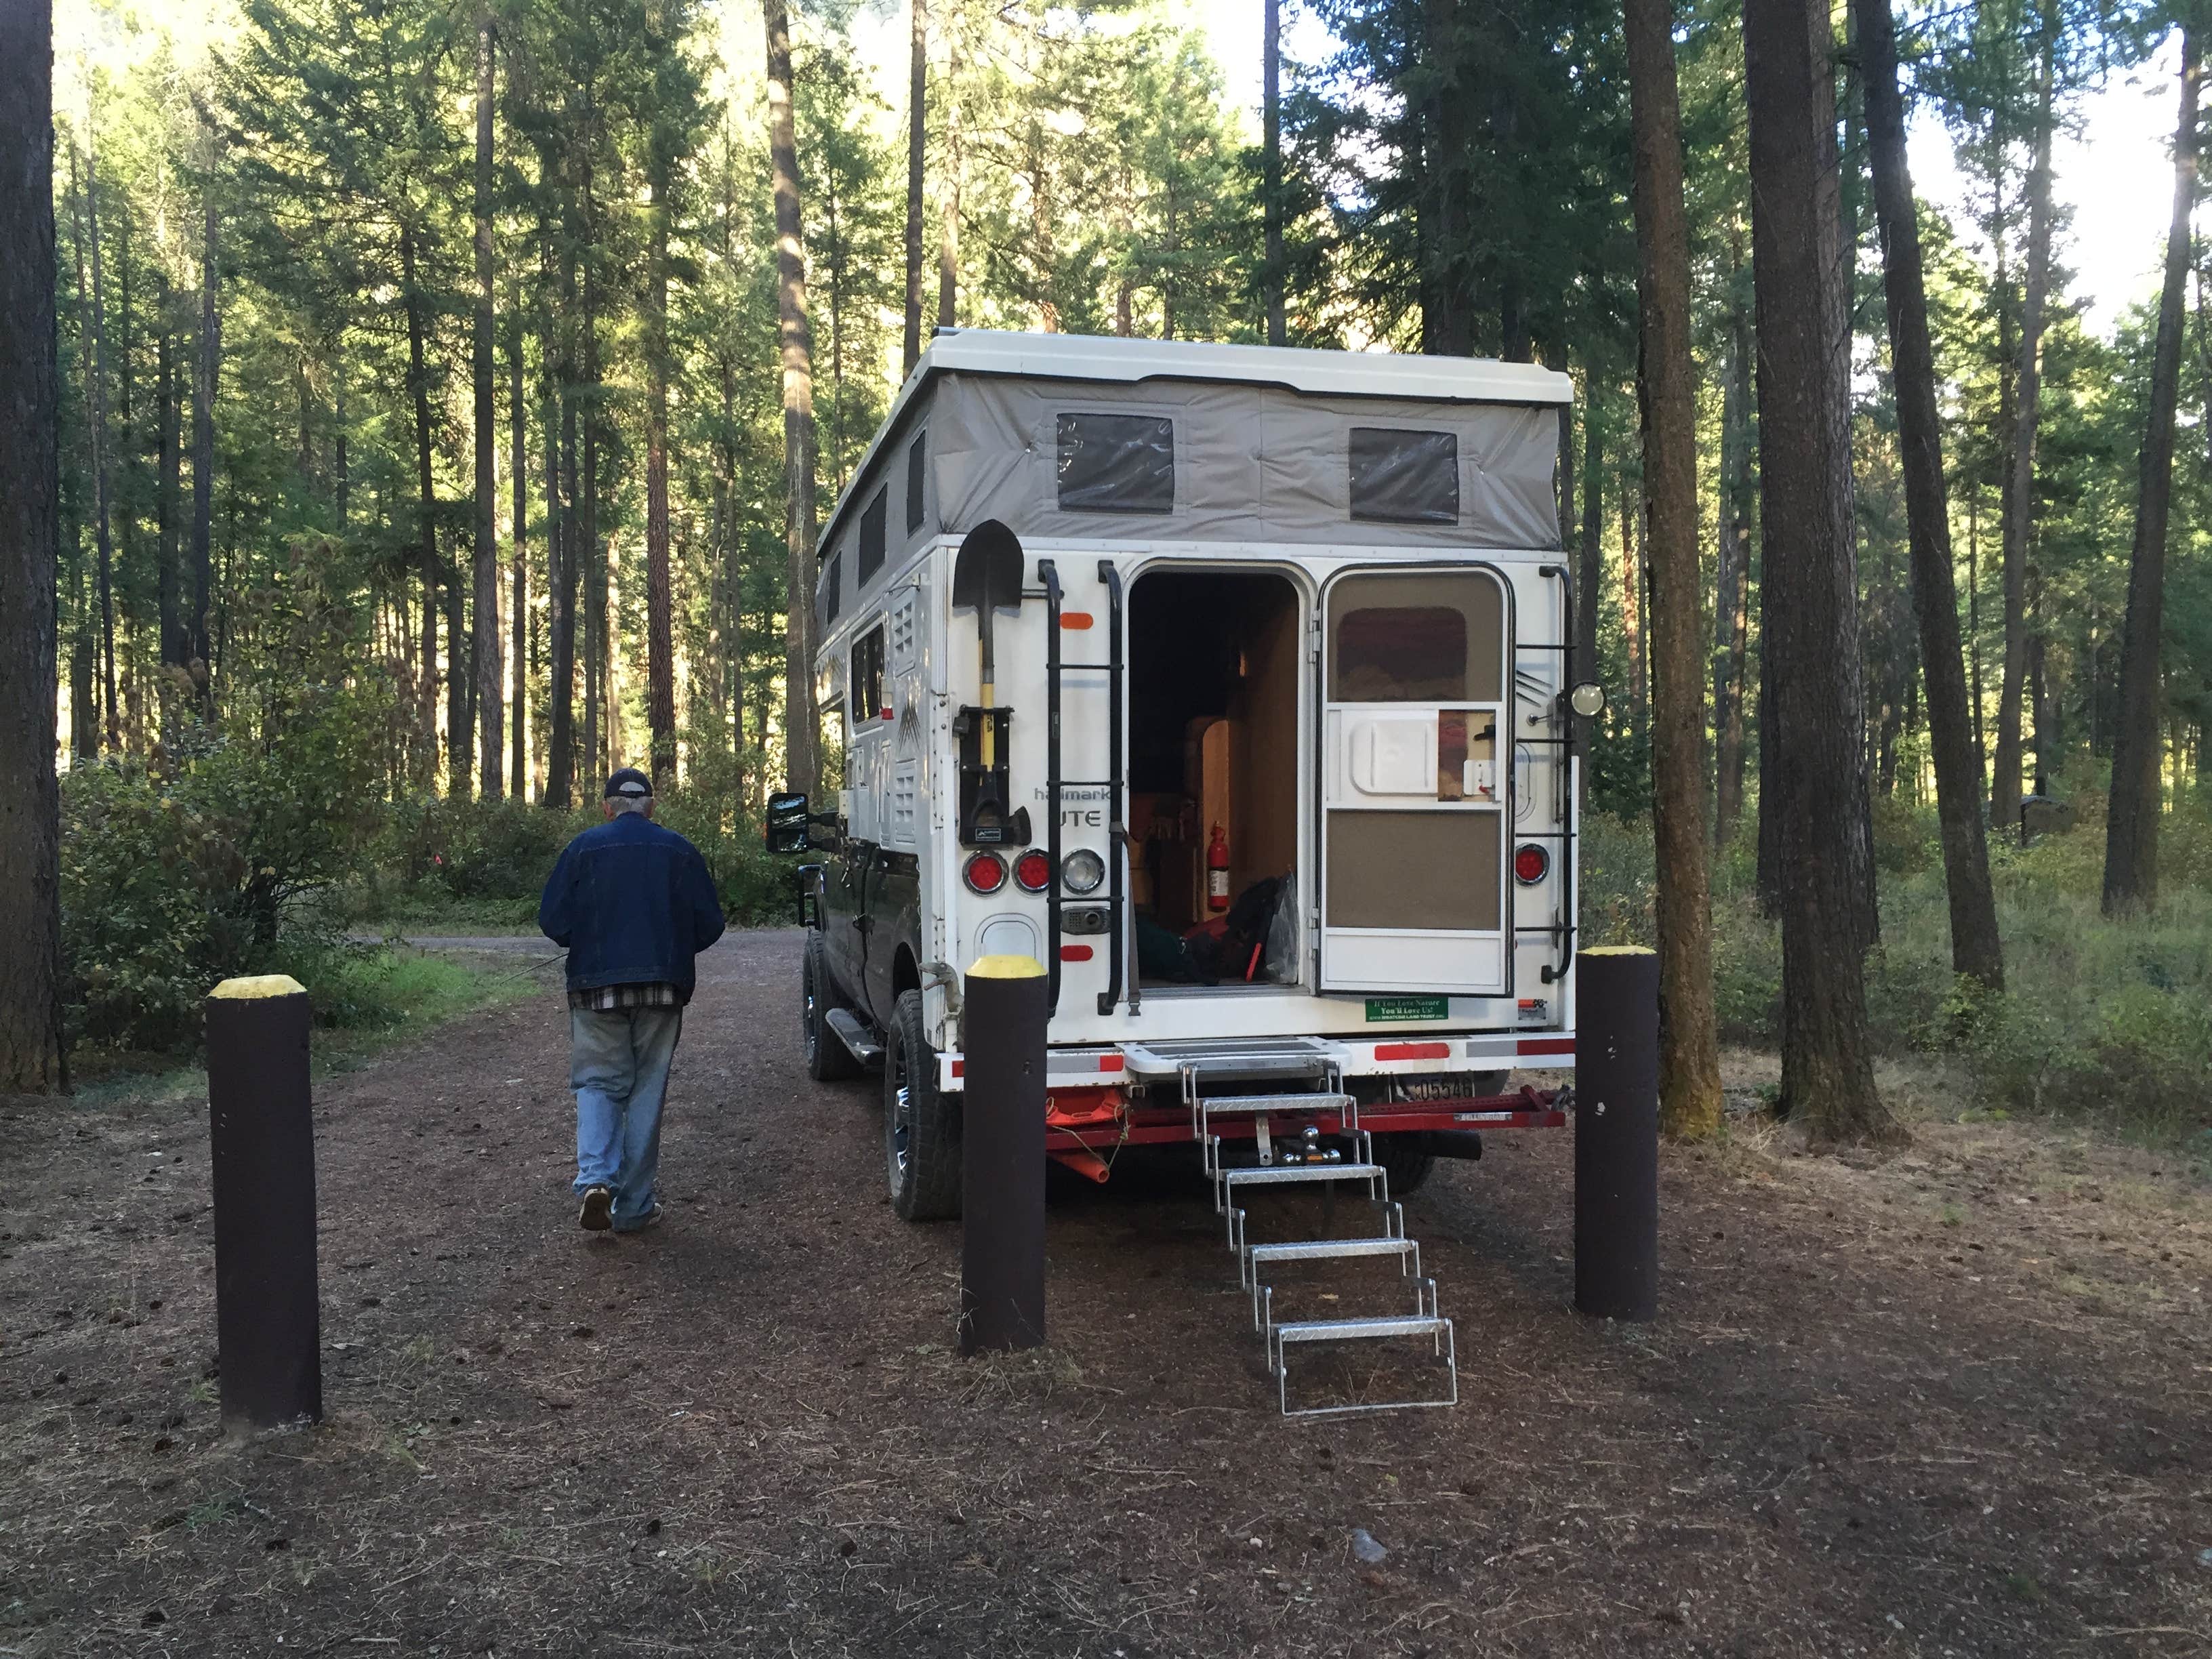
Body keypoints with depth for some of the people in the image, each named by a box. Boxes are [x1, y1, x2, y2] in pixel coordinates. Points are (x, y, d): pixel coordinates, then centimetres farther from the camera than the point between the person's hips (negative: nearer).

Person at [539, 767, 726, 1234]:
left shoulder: (583, 848, -1)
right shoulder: (679, 850, 2)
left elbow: (552, 920, -3)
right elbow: (709, 924, 2)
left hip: (597, 985, -1)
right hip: (662, 986, 1)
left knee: (598, 1082, 10)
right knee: (648, 1090, 8)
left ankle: (596, 1177, -12)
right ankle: (634, 1207, 10)